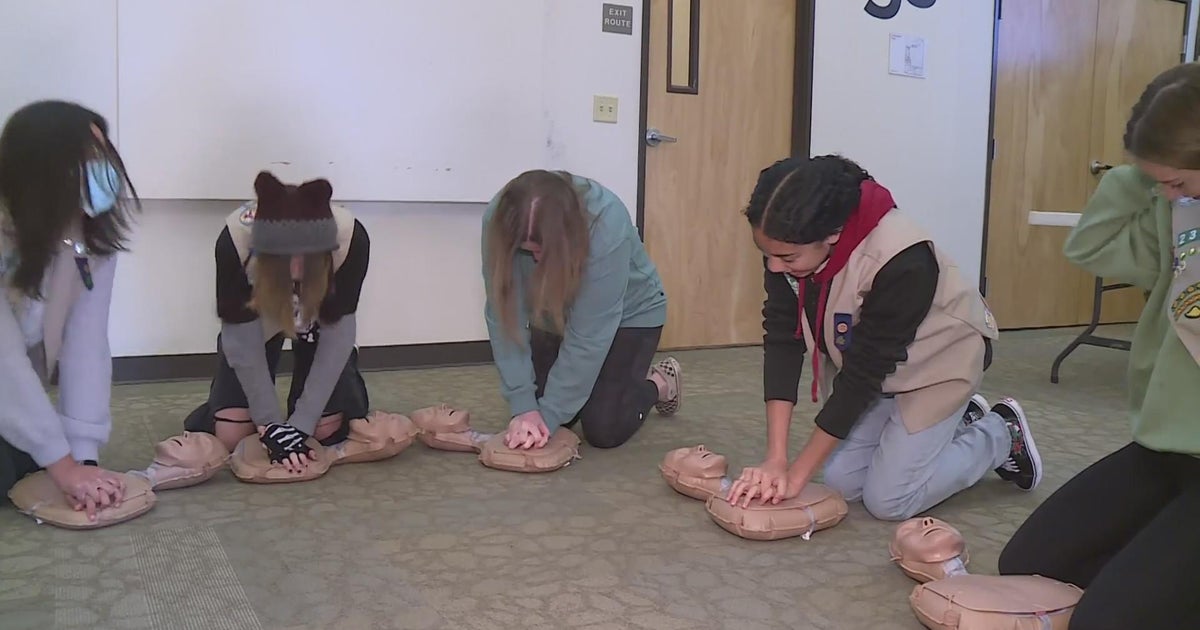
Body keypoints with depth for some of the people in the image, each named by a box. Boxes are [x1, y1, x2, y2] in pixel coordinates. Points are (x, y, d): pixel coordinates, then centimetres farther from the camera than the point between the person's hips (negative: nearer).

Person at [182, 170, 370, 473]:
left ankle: (349, 384, 21)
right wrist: (271, 425, -25)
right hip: (258, 320, 0)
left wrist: (300, 424, -28)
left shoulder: (352, 240, -37)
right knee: (231, 435, -11)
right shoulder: (235, 241, -37)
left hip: (318, 321, 0)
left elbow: (338, 332, -27)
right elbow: (242, 337, -26)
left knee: (326, 430, -12)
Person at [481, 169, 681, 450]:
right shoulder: (500, 220, -29)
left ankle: (660, 382, 19)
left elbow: (588, 337, -33)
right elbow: (505, 316, -26)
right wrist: (523, 406, -31)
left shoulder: (606, 226, -38)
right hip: (554, 314, 4)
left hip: (628, 314, -4)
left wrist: (549, 415, -32)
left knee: (604, 430, -11)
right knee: (532, 416, -4)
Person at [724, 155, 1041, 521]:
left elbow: (863, 373, -31)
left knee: (887, 500, -9)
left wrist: (799, 473, -23)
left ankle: (1002, 435, 14)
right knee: (842, 482, 1)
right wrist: (775, 460, -25)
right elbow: (782, 340, -20)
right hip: (864, 359, 6)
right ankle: (955, 422, 22)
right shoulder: (787, 244, -23)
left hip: (937, 360, -6)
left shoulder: (902, 263, -39)